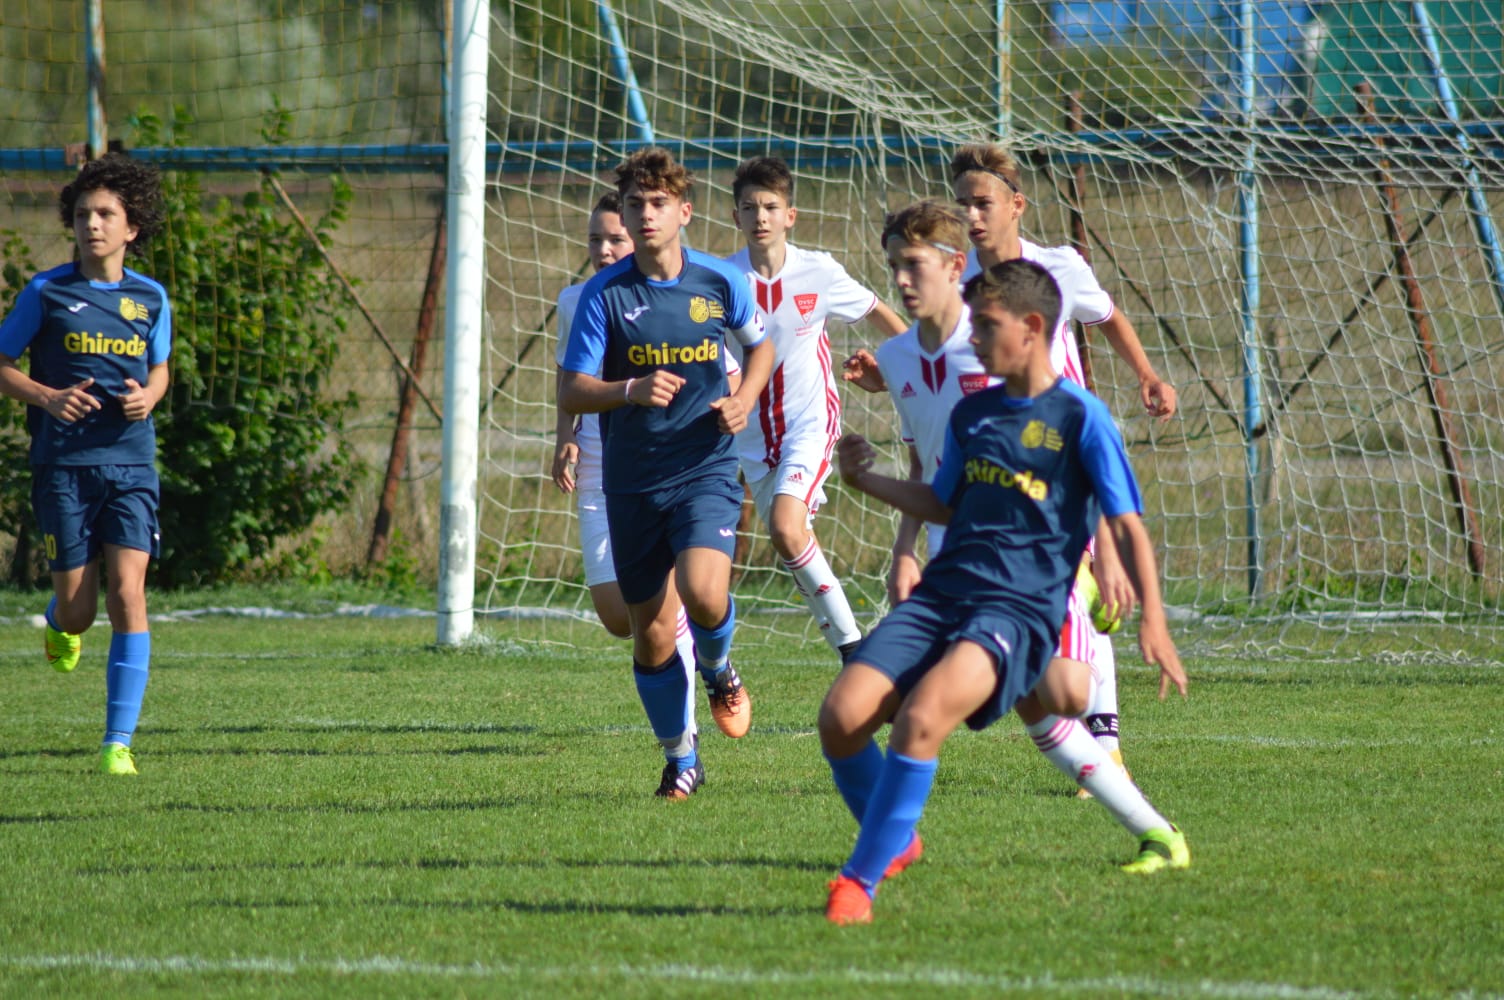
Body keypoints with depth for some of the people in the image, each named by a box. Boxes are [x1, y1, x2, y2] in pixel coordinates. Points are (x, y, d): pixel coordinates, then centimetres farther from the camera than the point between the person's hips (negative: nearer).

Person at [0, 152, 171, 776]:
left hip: (131, 464, 1)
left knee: (127, 593, -13)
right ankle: (60, 625, 41)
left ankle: (118, 743, -10)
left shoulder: (150, 298, 7)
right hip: (63, 464, -1)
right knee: (78, 609, 0)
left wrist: (147, 397, -1)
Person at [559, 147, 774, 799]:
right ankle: (681, 760, 26)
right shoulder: (604, 294, -6)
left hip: (706, 470, -1)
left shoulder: (719, 283, -1)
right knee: (651, 634, 5)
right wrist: (632, 391, -26)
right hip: (632, 482, 1)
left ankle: (719, 671, 10)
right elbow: (570, 392, -8)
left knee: (703, 592, -25)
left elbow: (760, 345, 19)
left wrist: (745, 397, 0)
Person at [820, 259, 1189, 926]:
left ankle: (859, 882, -26)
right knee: (842, 716, -13)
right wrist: (868, 481, 20)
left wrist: (1152, 620, -13)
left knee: (922, 716, -32)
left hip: (1021, 607, -6)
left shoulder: (1079, 416, -2)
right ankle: (895, 844, 14)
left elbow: (1126, 524, -3)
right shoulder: (971, 415, 17)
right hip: (942, 594, 7)